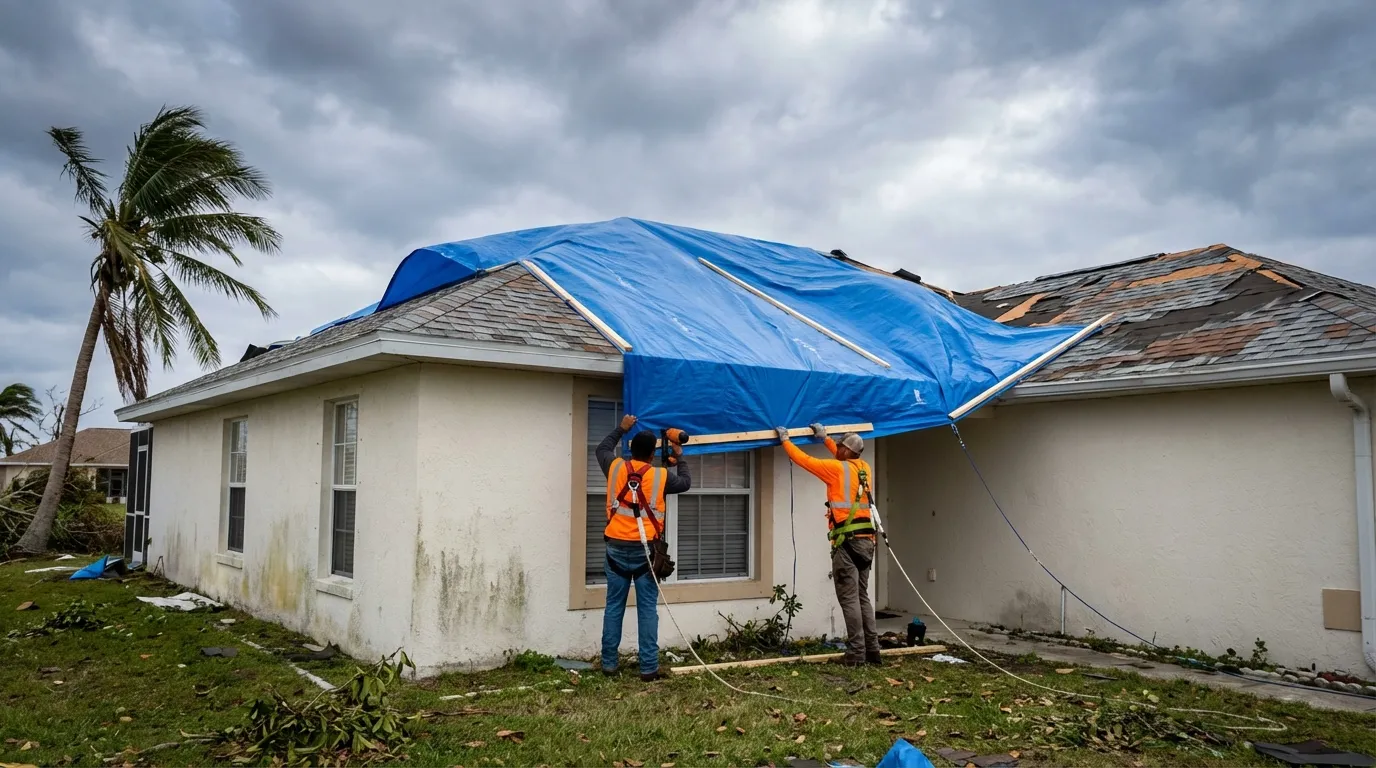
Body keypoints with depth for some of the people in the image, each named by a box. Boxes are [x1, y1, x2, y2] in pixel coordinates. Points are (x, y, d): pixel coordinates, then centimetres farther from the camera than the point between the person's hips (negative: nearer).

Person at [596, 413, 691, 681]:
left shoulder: (615, 467, 1)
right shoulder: (661, 476, -3)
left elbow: (602, 448, 23)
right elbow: (686, 483, 17)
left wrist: (622, 428, 35)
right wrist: (680, 457, 31)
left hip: (617, 548, 2)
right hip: (645, 550, -2)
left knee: (614, 607, 9)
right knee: (647, 610, 2)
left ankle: (609, 664, 14)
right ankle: (649, 668, 2)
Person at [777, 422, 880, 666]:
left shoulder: (836, 469, -7)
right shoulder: (864, 468, 12)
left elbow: (804, 460, 1)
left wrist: (785, 440, 15)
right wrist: (825, 438, 41)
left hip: (847, 542, -7)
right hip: (866, 541, 7)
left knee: (849, 598, -5)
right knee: (862, 597, 13)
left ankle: (856, 652, -5)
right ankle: (872, 650, 13)